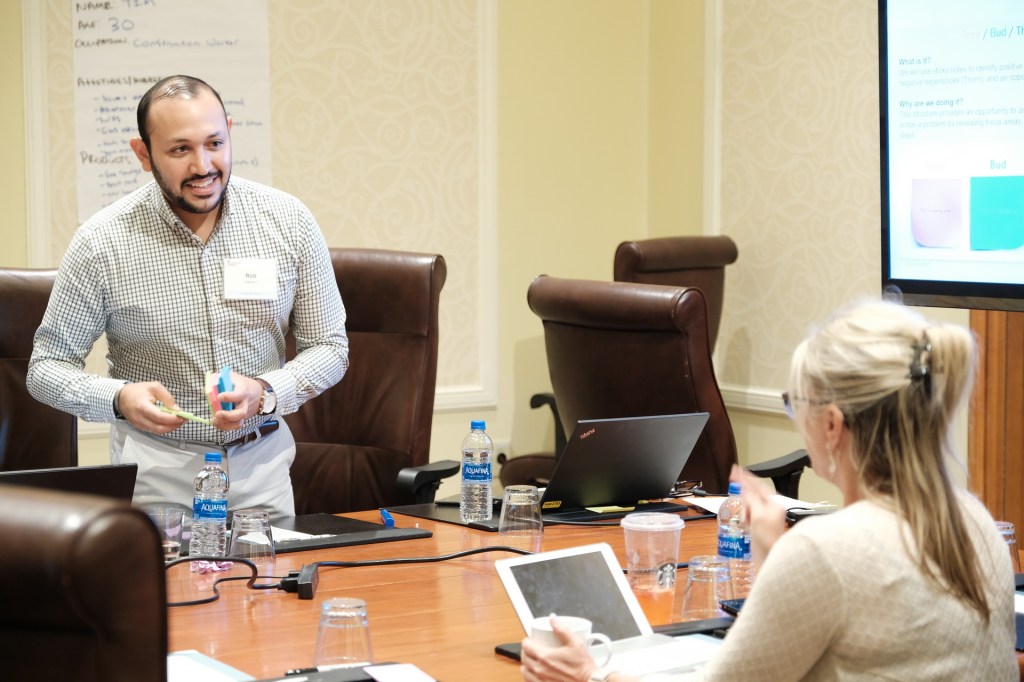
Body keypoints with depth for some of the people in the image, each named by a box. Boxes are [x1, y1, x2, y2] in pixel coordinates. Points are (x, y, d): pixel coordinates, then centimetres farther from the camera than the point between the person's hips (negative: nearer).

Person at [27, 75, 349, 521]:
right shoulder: (101, 243, -9)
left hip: (261, 465, 2)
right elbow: (46, 367, -1)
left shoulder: (289, 222, -5)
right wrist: (118, 399, -21)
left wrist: (264, 393, -16)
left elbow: (329, 347, 3)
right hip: (155, 471, -1)